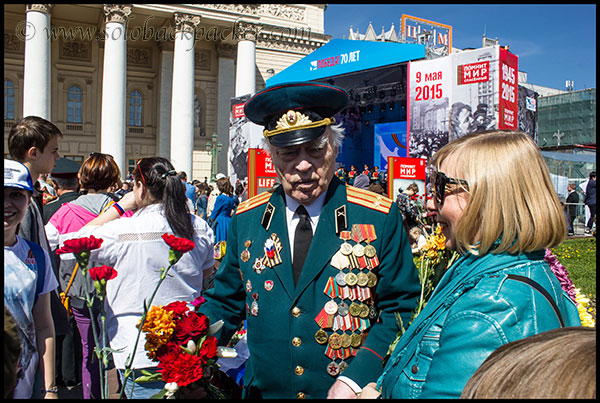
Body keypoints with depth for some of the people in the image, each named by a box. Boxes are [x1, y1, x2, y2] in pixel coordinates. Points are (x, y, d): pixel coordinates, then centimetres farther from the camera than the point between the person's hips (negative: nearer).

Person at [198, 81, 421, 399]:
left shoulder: (380, 218, -12)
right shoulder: (246, 220, -3)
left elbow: (400, 309, -9)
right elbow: (226, 301, 5)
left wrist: (356, 380, -20)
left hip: (354, 389, -2)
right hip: (265, 390, 3)